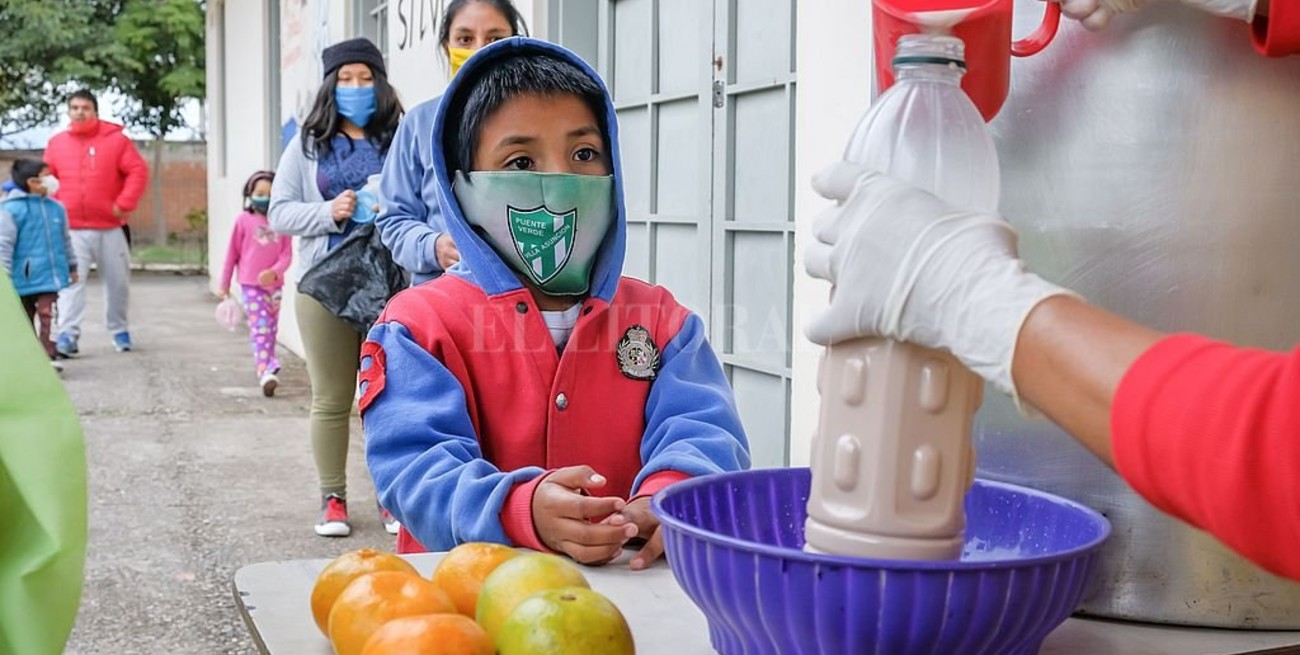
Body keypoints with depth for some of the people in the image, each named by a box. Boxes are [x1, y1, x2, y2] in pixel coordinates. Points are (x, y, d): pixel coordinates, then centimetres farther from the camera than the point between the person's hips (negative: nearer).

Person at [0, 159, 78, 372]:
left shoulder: (56, 208, 6)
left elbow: (65, 240, 18)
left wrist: (72, 266, 21)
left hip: (49, 275, 3)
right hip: (23, 278, -3)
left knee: (47, 314, -8)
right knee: (25, 319, 11)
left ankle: (49, 356, -10)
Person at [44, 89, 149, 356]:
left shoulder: (116, 139, -1)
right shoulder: (57, 143, 7)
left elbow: (138, 172, -4)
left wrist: (124, 204, -11)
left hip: (110, 228, 0)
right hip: (72, 229, 1)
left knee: (118, 282, 9)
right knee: (71, 281, -9)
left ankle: (119, 330, 25)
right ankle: (68, 334, -11)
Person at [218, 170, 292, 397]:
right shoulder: (244, 220, -3)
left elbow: (287, 254, -2)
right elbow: (232, 253, 3)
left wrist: (274, 271, -22)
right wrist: (224, 284, 7)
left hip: (273, 284, 3)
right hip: (251, 285, -3)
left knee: (271, 330, 15)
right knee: (260, 329, -12)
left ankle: (266, 366, 31)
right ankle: (266, 373, -21)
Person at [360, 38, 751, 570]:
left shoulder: (658, 320, 11)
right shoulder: (422, 326, 1)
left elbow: (702, 431, -2)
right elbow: (416, 466, -12)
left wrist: (668, 497, -25)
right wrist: (525, 510, -30)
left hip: (635, 581, 5)